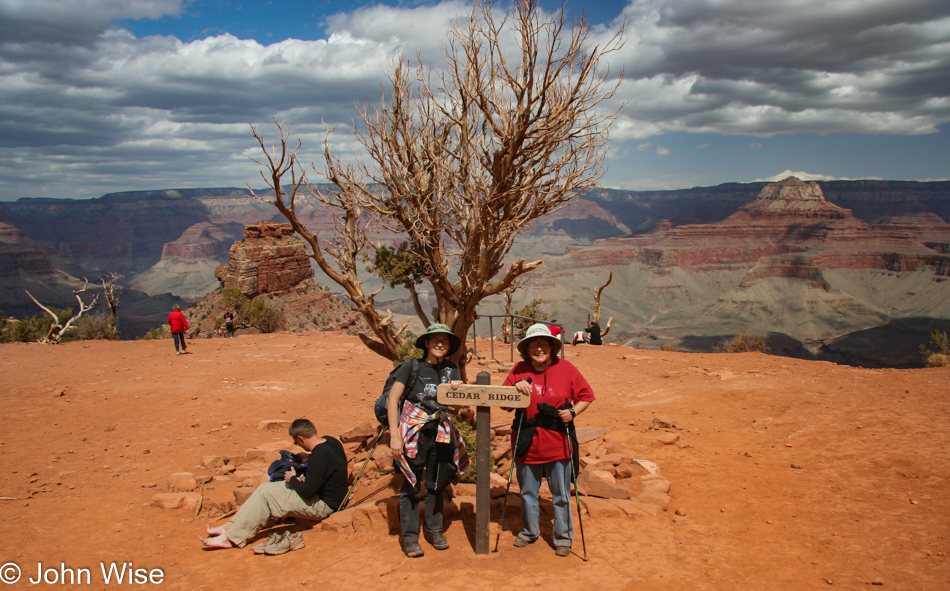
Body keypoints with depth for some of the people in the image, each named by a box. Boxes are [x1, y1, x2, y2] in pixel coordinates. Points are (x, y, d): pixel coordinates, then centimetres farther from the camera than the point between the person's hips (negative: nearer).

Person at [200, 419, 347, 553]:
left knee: (265, 494, -14)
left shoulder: (320, 456, -30)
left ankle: (233, 538, -5)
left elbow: (307, 492, -28)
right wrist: (306, 458, 7)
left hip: (321, 505, -10)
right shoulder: (329, 440, 1)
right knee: (264, 488, 8)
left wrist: (292, 479, -11)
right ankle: (229, 527, 10)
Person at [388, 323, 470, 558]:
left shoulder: (451, 369, 5)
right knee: (411, 485, -1)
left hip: (441, 432, 4)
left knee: (437, 484, 11)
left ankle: (434, 530, 26)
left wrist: (457, 390, -21)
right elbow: (393, 399, -9)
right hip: (413, 432, -4)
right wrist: (394, 435, -15)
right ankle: (409, 536, 9)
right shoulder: (412, 367, -9)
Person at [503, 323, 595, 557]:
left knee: (561, 494, 7)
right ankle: (529, 531, 36)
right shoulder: (519, 370, 1)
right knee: (527, 492, 15)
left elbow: (586, 396, 6)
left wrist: (573, 411, -12)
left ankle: (563, 538, 23)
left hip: (558, 442, -1)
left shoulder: (566, 368, -1)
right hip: (527, 442, 2)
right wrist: (515, 388, -15)